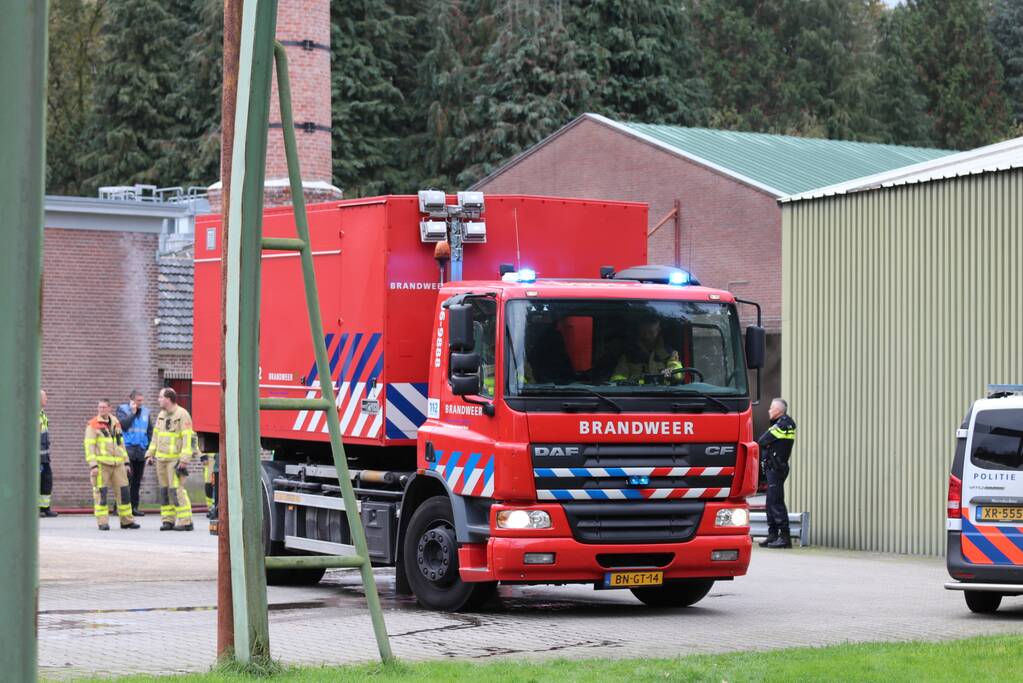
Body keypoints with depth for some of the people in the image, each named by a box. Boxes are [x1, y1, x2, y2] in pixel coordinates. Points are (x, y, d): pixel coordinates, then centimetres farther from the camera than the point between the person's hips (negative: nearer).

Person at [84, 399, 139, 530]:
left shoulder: (116, 424, 16)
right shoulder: (93, 425, -2)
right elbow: (89, 446, -7)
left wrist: (126, 462, 18)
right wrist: (93, 465, -16)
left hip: (117, 464, 5)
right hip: (101, 464, -5)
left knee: (123, 491, 5)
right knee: (101, 492, -6)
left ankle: (127, 521, 14)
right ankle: (102, 522, -3)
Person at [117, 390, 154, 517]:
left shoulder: (146, 412, 14)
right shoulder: (122, 409, 2)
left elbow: (150, 431, 16)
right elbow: (123, 425, -13)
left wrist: (150, 449, 10)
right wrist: (133, 412, -10)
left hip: (141, 449, 5)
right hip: (127, 449, -5)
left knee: (137, 481, 8)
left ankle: (134, 507, 13)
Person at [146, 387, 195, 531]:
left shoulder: (182, 415, -10)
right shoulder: (161, 415, 14)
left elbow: (187, 438, -15)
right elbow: (156, 436, 20)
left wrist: (184, 460, -20)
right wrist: (150, 454, 12)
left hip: (175, 459, -8)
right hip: (161, 459, 8)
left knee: (177, 489, -13)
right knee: (164, 489, 7)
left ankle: (185, 522, -11)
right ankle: (168, 521, 11)